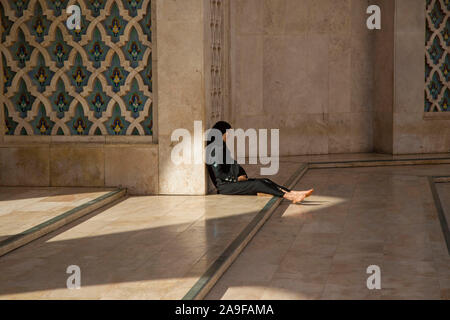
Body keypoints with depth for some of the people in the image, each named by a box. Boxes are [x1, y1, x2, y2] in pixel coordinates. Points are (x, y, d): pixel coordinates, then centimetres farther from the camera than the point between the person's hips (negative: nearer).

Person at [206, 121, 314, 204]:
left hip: (234, 181, 9)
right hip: (224, 186, -9)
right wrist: (236, 179, -11)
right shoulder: (214, 151, -12)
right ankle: (289, 197, -38)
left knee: (265, 181, -8)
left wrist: (243, 175, 9)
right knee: (258, 184, -25)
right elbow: (218, 174, -18)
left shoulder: (224, 148, 19)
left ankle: (295, 194, -24)